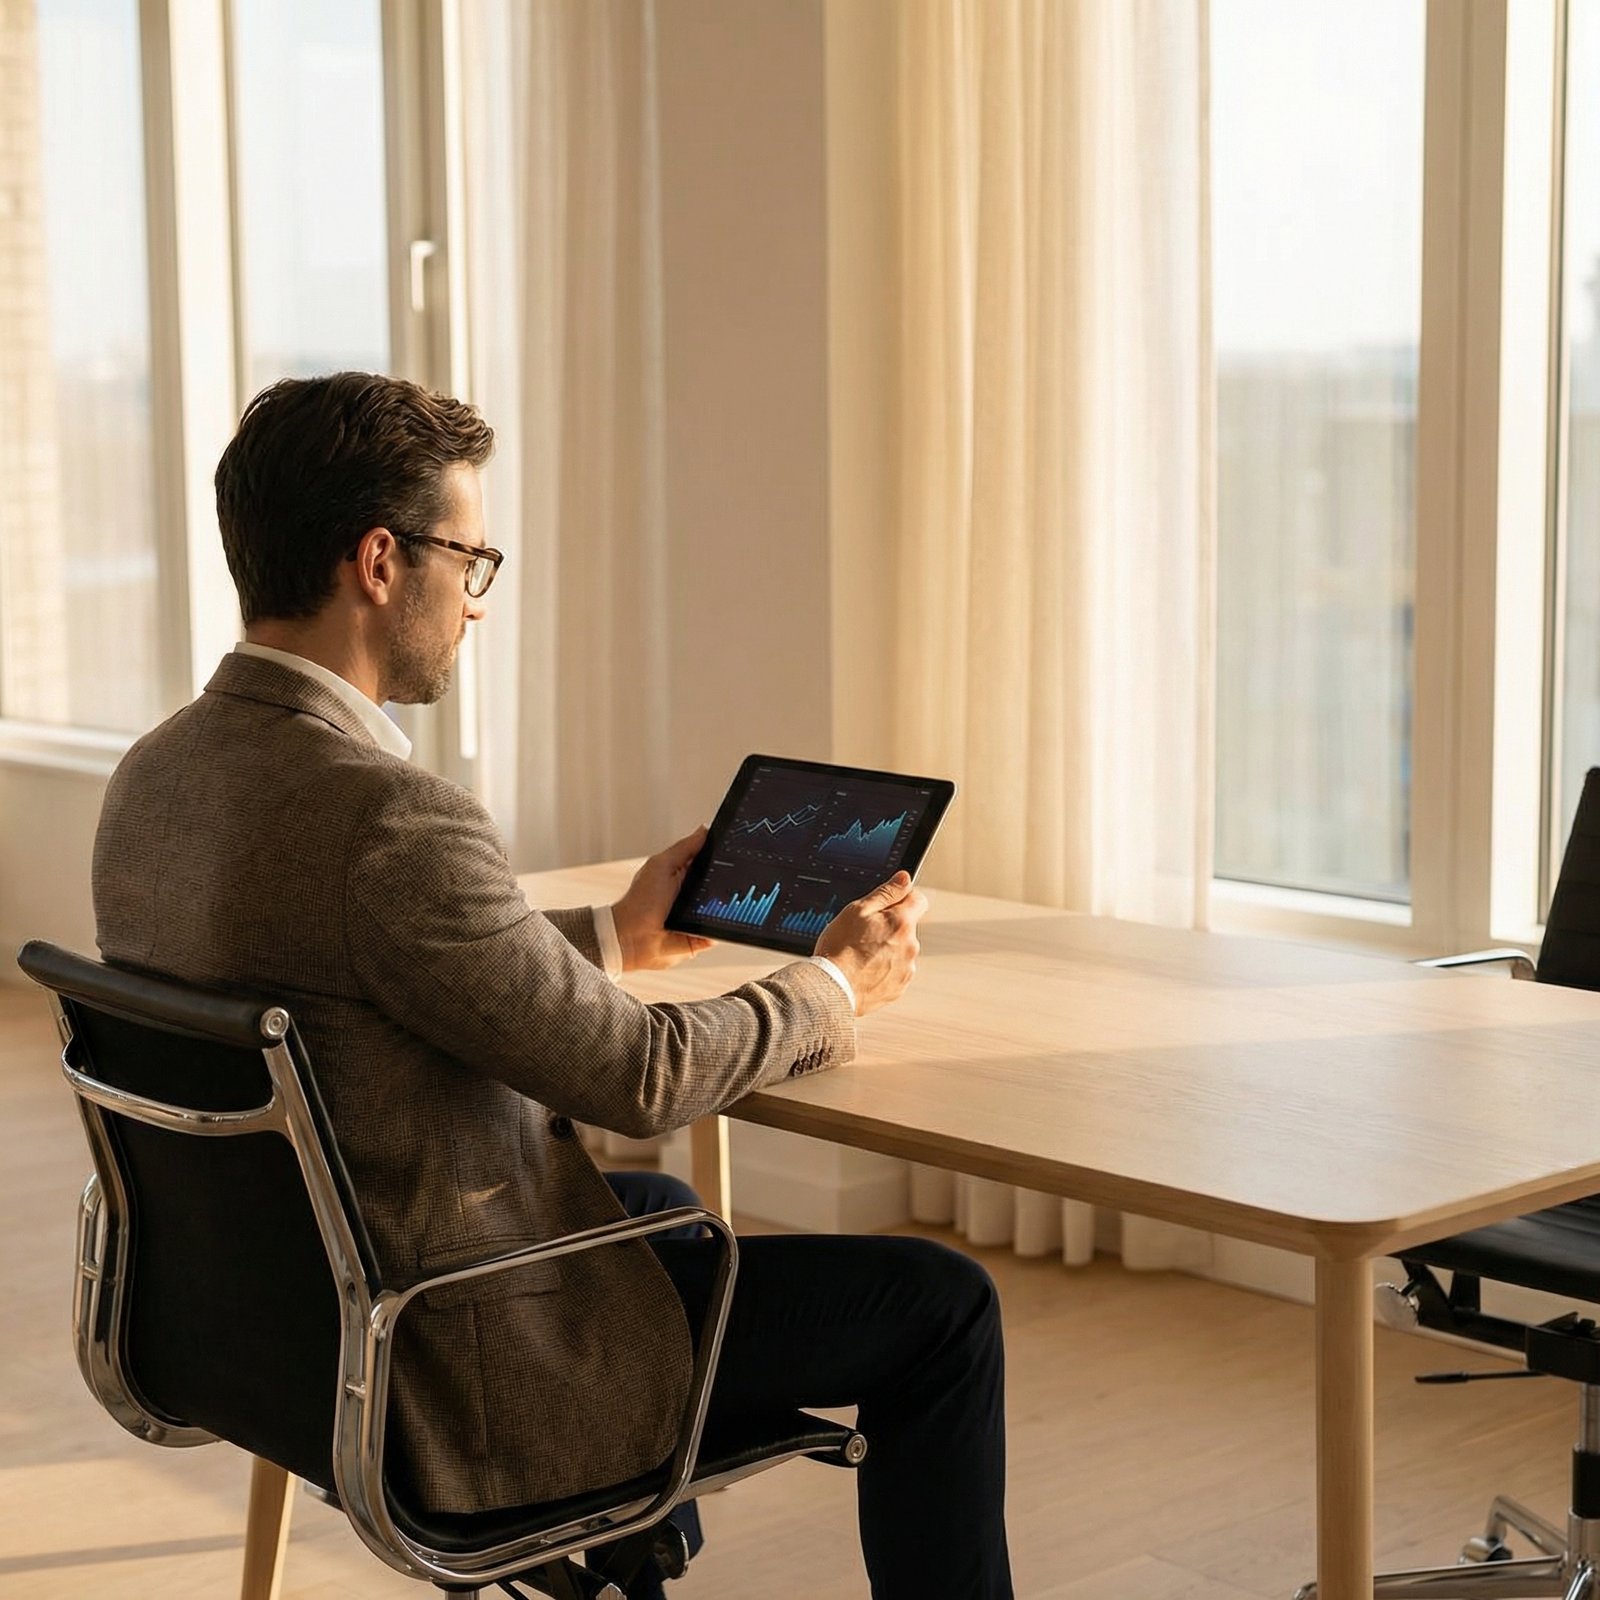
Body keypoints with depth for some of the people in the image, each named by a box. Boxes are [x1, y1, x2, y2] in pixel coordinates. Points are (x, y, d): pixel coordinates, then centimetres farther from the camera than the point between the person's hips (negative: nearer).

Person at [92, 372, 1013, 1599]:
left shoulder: (155, 777, -1)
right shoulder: (388, 820, -29)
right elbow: (644, 1076, -20)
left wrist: (615, 935, 18)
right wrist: (838, 985, -2)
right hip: (456, 1383, -9)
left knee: (656, 1204, 35)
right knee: (940, 1304, 3)